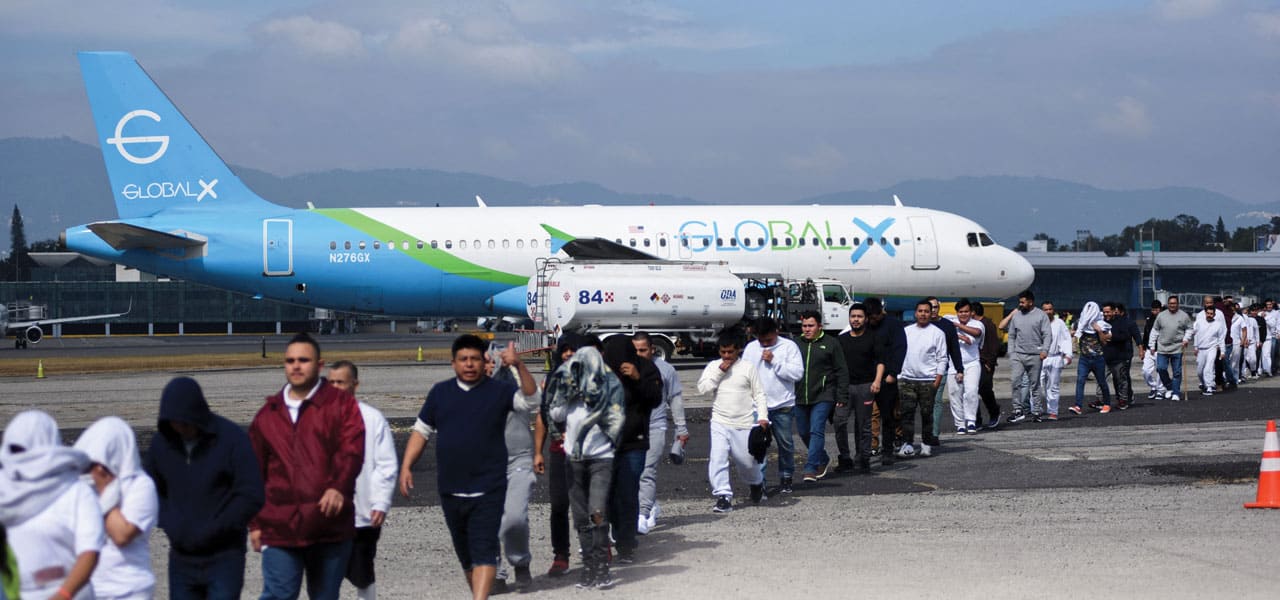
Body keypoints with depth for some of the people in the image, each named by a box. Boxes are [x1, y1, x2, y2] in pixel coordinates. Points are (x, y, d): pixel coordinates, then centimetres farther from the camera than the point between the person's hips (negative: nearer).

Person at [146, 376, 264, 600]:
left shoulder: (232, 439, -11)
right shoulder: (162, 441, 2)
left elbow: (251, 497, -14)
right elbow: (152, 489, 15)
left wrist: (209, 531, -17)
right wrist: (170, 524, -4)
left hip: (224, 557, -5)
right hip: (182, 558, 5)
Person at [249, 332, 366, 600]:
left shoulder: (341, 403, 3)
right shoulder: (267, 414, 13)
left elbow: (352, 449, -12)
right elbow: (255, 472, 16)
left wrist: (339, 487, -29)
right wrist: (255, 522, 14)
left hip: (329, 525, -1)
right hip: (279, 527, 1)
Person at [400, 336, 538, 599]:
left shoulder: (498, 390, -1)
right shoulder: (440, 392, 10)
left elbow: (530, 400, -18)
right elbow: (421, 431, 15)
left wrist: (519, 366, -32)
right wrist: (406, 467, 5)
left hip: (488, 490, -4)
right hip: (450, 490, 4)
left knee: (484, 551, -13)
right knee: (465, 553, 14)